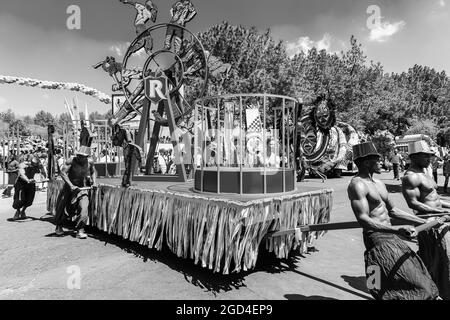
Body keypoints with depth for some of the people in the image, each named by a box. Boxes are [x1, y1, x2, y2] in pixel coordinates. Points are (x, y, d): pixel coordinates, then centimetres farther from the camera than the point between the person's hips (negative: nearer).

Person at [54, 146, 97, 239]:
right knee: (61, 206, 8)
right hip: (69, 186, -1)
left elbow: (93, 172, 13)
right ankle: (59, 226, 35)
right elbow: (63, 173, -21)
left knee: (83, 207, -17)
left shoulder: (90, 162, -6)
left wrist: (94, 182, -1)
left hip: (82, 187, 1)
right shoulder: (71, 161, -18)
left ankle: (80, 230, -10)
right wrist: (71, 185, -29)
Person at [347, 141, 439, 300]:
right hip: (378, 238, -9)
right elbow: (363, 220, -27)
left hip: (392, 238, 9)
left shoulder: (379, 184, 13)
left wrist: (425, 222, 19)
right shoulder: (357, 185, -19)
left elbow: (393, 211, 21)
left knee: (416, 272, 14)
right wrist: (397, 230, -35)